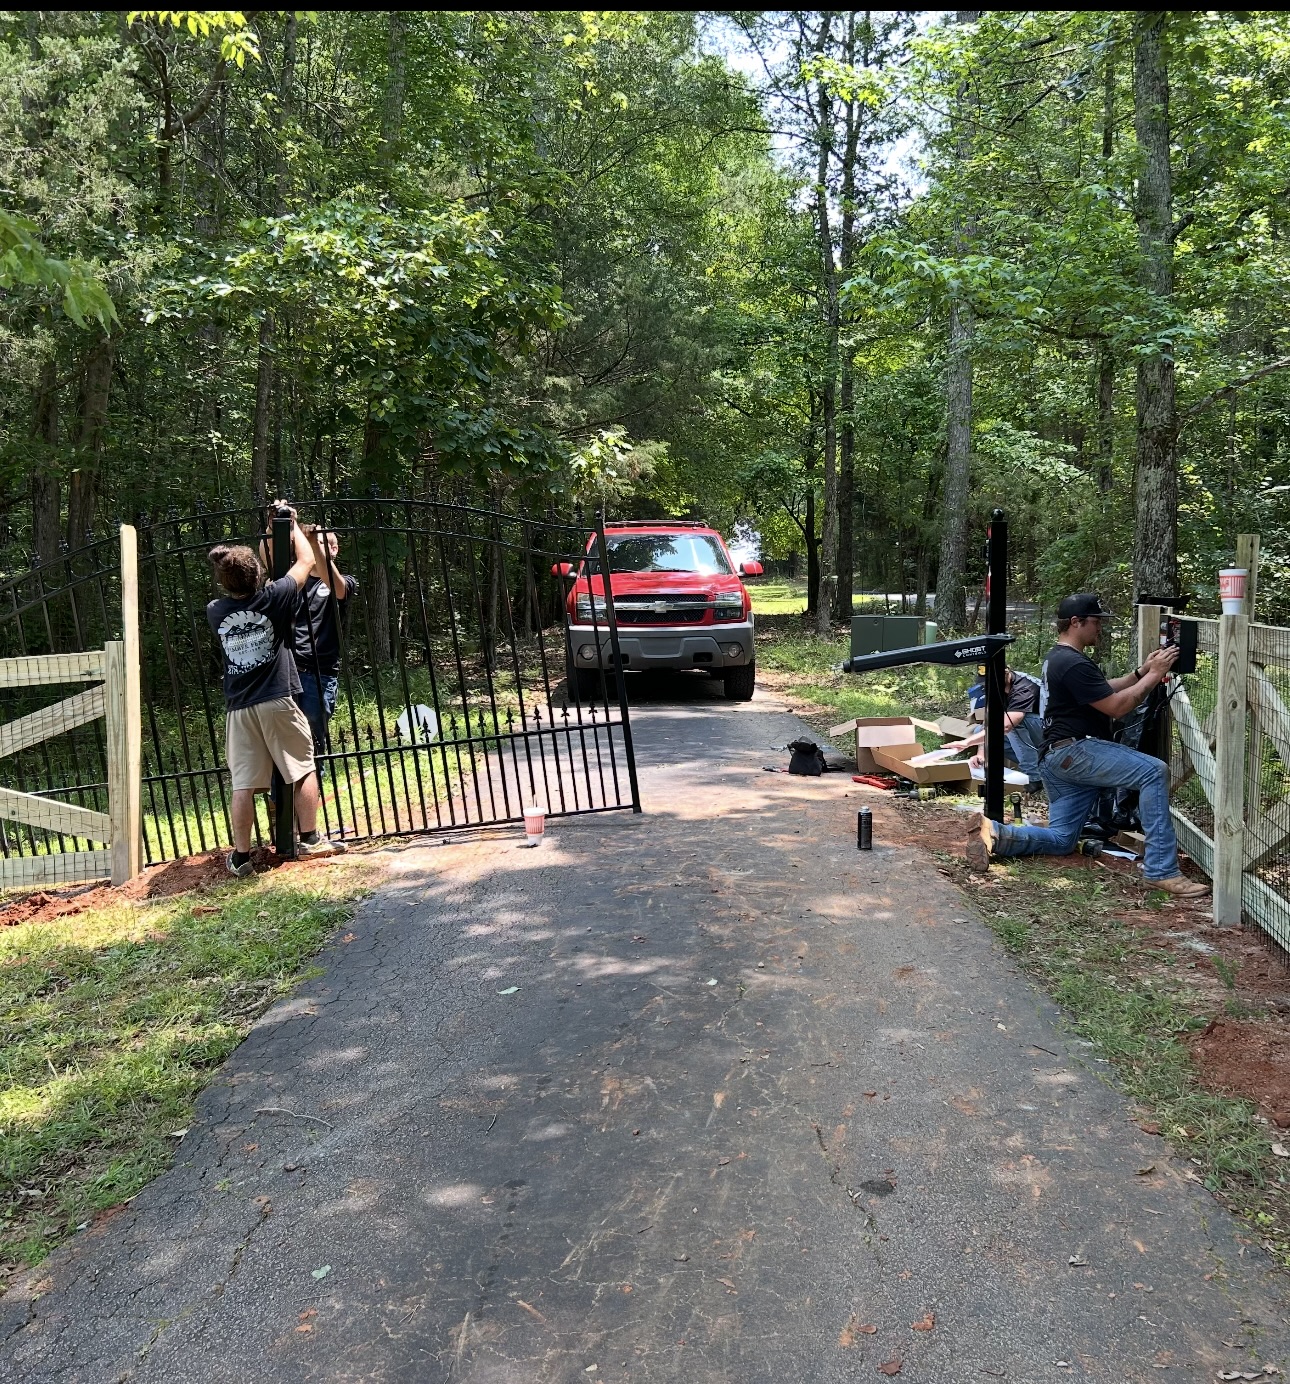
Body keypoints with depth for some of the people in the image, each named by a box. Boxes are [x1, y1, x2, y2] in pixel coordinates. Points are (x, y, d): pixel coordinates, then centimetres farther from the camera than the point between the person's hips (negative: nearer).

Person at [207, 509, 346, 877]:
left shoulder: (216, 611, 0)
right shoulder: (272, 599, -9)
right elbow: (306, 561, 4)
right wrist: (293, 526, 20)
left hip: (239, 709, 3)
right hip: (277, 702, -3)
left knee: (244, 784, 4)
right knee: (303, 768, 12)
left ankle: (241, 856, 7)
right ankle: (310, 840, 15)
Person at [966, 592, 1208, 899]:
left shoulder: (1057, 657, 19)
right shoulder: (1073, 663, -15)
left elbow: (1105, 690, 25)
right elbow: (1116, 706, -15)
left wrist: (1141, 672, 12)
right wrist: (1153, 676, -8)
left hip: (1057, 758, 11)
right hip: (1073, 750, -11)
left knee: (1061, 840, 11)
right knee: (1154, 771, -19)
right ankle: (1161, 870, -21)